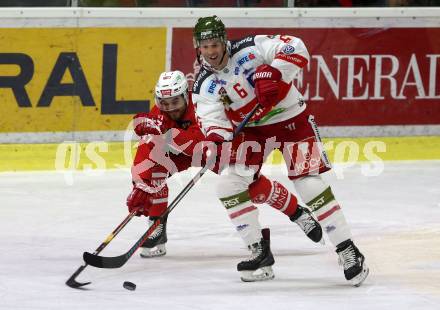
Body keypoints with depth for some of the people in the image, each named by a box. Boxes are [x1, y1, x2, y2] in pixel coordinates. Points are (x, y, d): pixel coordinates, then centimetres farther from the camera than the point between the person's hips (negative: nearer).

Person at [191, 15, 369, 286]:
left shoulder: (250, 49, -19)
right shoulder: (205, 85, -7)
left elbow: (296, 49, -26)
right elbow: (212, 119, -16)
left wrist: (273, 73, -39)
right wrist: (217, 140, -38)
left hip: (291, 118, -5)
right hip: (252, 129, 5)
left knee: (309, 184, -15)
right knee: (229, 186, -7)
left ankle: (348, 251, -9)